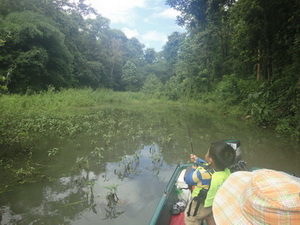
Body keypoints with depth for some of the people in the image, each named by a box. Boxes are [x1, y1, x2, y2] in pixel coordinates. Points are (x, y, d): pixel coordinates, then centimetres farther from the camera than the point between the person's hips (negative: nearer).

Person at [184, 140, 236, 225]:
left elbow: (188, 180, -24)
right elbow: (211, 167, 0)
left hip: (198, 207, -5)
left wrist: (193, 170, -5)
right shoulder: (226, 172, -20)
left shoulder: (203, 173, -43)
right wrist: (198, 160, 9)